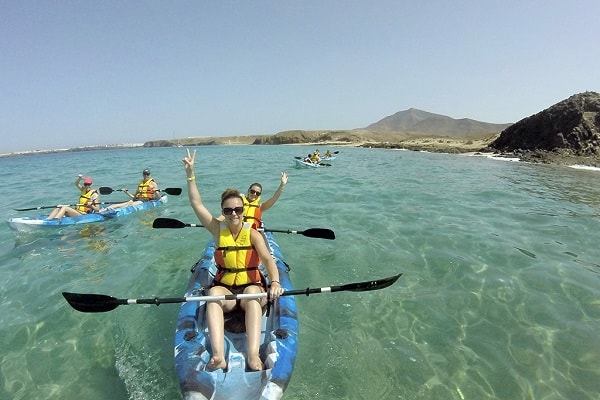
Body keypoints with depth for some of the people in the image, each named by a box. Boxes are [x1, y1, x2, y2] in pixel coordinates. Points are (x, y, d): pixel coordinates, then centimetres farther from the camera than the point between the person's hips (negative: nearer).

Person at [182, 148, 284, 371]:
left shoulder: (253, 234, -6)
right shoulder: (218, 230, 0)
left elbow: (268, 260, -19)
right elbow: (197, 204, -5)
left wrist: (275, 282, -38)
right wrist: (190, 174, -10)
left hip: (252, 285, -1)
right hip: (224, 287, 1)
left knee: (252, 297, -35)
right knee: (213, 296, -31)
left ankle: (253, 355, -46)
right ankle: (218, 355, -44)